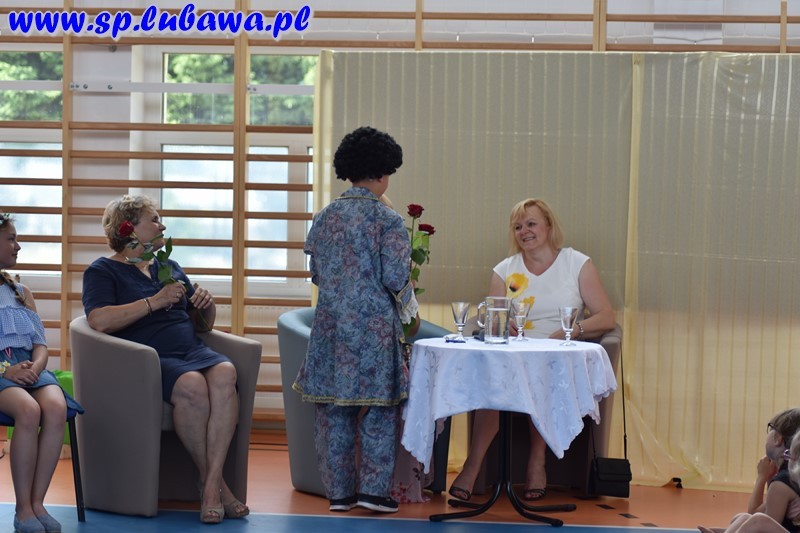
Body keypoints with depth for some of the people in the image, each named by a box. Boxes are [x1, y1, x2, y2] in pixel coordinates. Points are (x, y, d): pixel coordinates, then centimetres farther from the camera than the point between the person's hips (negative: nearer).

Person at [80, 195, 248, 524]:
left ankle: (212, 484, -36)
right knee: (192, 385, -37)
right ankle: (213, 482, -25)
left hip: (191, 350, 5)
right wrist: (154, 301, -11)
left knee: (224, 373, -31)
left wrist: (207, 305, 7)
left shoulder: (170, 268, 29)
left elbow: (203, 324, 30)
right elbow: (99, 320, -11)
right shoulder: (102, 271, 9)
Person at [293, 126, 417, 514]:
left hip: (331, 322, 4)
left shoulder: (325, 217, 5)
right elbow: (395, 278, -11)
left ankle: (339, 492, 14)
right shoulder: (388, 220, -9)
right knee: (379, 409, 6)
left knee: (333, 410, 9)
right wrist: (407, 301, 9)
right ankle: (372, 489, 6)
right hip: (375, 325, -4)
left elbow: (316, 272, 10)